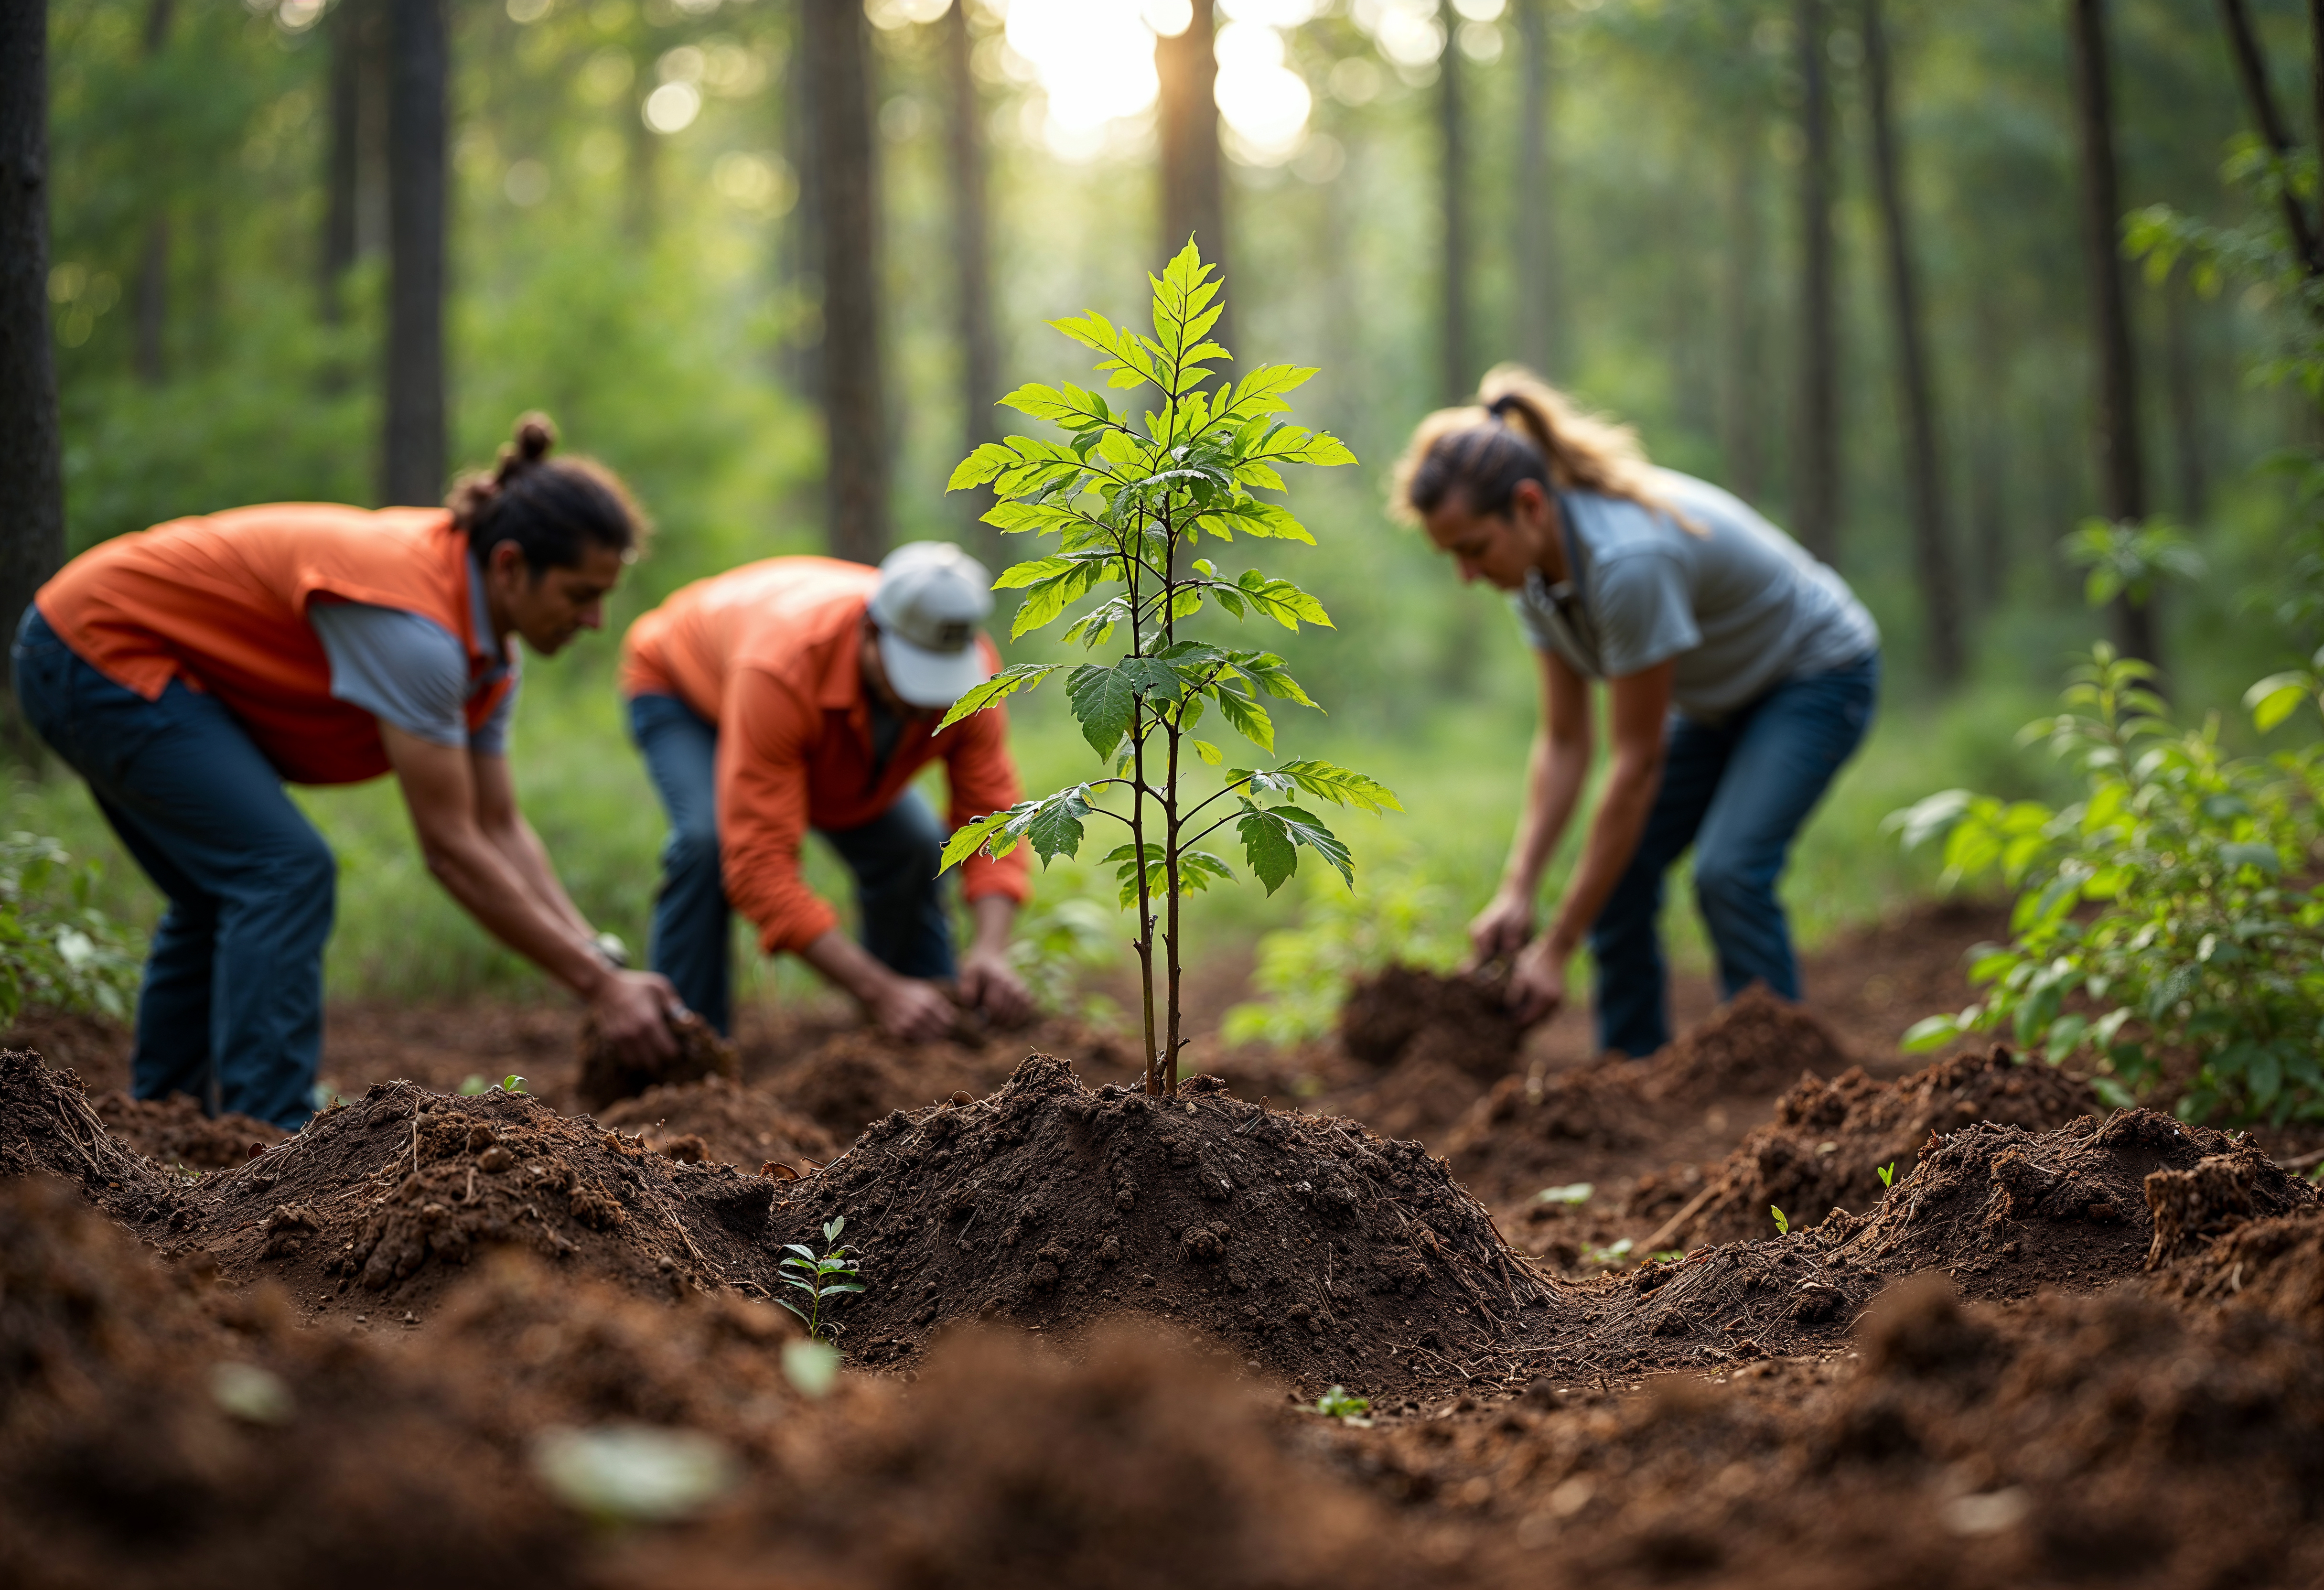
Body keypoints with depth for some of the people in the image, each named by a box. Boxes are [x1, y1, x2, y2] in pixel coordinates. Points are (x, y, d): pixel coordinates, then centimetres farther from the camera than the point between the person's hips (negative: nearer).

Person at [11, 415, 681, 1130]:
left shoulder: (488, 651, -1)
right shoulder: (412, 623, -30)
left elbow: (501, 830, 5)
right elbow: (450, 849, -27)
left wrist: (600, 961, -5)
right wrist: (599, 987, -23)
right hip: (101, 649, -10)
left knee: (229, 894, 20)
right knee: (285, 871, -17)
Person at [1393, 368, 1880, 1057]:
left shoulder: (1627, 558, -38)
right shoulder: (1536, 563, -13)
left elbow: (1638, 764, -32)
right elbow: (1565, 740, -8)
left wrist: (1556, 948, -28)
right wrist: (1517, 892, -18)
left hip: (1817, 673, -8)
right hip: (1720, 696, 8)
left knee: (1729, 869, -26)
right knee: (1616, 869, -3)